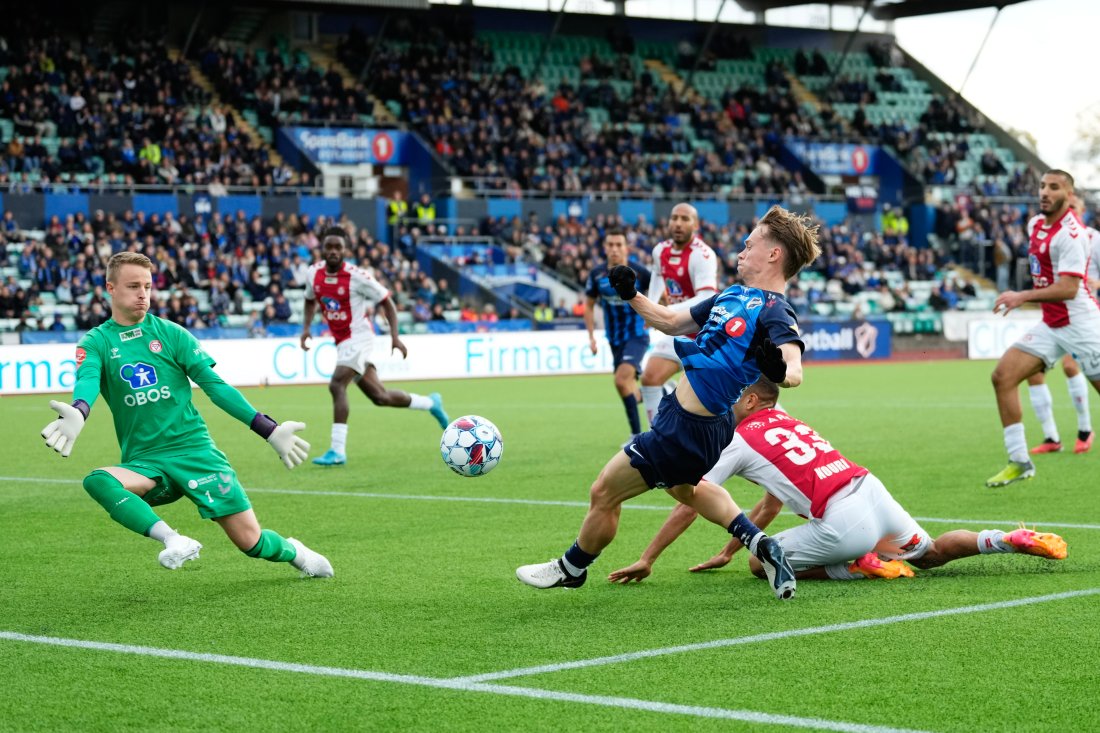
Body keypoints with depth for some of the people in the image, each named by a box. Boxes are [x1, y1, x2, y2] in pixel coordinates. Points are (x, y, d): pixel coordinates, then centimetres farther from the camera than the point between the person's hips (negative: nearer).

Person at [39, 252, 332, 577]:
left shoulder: (169, 333, 6)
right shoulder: (96, 342, 4)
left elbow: (214, 385, 6)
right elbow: (87, 381, -17)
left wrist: (269, 429, 0)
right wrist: (77, 414, -42)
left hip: (195, 450, 0)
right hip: (143, 462, 0)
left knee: (250, 541, -6)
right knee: (97, 481, -33)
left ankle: (292, 551, 27)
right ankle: (174, 541, -36)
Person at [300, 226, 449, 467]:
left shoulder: (356, 276, -16)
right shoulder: (314, 273, 1)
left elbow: (387, 302, -6)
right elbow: (311, 301, 21)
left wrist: (394, 336, -13)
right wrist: (306, 328, 5)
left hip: (358, 337, -7)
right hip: (342, 342, 7)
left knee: (337, 385, -24)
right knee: (380, 397, 12)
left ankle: (337, 451, -22)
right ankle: (430, 403, 35)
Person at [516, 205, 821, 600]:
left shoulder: (774, 312, -19)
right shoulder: (735, 295, 9)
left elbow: (795, 370, -35)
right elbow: (672, 321, 20)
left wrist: (779, 370, -57)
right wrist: (631, 296, 9)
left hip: (686, 430, -10)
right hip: (692, 422, 10)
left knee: (604, 493, 6)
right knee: (683, 487, 37)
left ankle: (571, 569, 31)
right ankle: (760, 544, 31)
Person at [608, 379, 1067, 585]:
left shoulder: (738, 442, 4)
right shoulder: (786, 424, 26)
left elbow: (689, 508, 4)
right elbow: (770, 506, 35)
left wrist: (647, 560, 11)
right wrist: (727, 552, 40)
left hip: (842, 524, -8)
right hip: (873, 491, 8)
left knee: (761, 563, 6)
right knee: (930, 554, 28)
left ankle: (861, 567, -6)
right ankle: (1010, 540, 7)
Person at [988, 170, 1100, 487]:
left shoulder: (1070, 233, -18)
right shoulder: (1035, 224, 8)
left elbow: (1068, 289, -25)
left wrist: (1024, 296, -30)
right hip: (1051, 325, 8)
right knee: (1003, 376, -4)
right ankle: (1019, 462, 0)